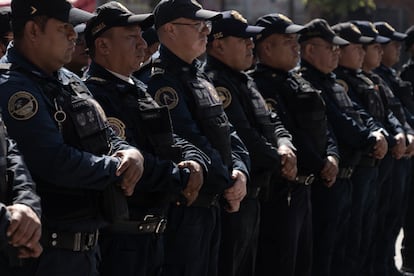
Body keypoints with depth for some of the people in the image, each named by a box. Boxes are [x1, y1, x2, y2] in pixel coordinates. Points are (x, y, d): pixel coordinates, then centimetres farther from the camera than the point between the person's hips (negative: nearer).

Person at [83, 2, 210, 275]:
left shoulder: (140, 89, 16)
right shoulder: (94, 95, -16)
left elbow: (171, 140, 17)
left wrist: (195, 161, -6)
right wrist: (183, 179, -12)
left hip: (154, 231, 9)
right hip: (117, 239, -9)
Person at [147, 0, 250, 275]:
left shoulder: (200, 78, 15)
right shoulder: (161, 80, -16)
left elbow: (227, 133, 13)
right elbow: (191, 142, -22)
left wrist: (240, 171, -6)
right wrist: (229, 184, -14)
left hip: (211, 204, 9)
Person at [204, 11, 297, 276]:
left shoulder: (245, 81, 16)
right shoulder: (214, 83, -17)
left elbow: (272, 122, 17)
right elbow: (244, 137, -23)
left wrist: (285, 147, -6)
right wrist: (280, 163, -8)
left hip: (252, 196, 10)